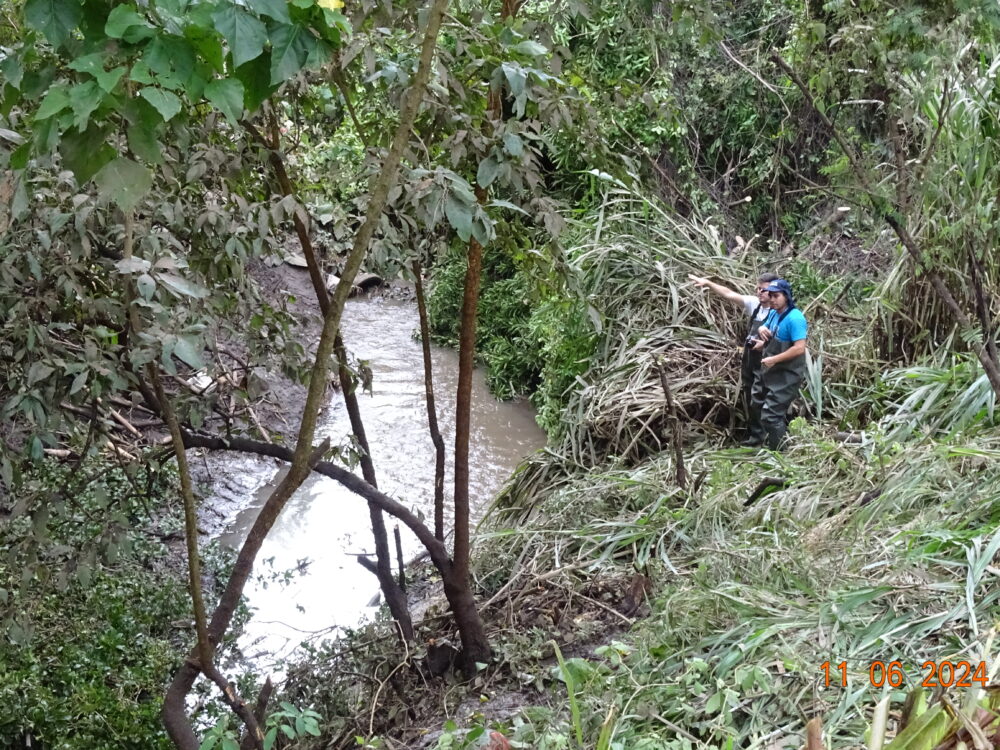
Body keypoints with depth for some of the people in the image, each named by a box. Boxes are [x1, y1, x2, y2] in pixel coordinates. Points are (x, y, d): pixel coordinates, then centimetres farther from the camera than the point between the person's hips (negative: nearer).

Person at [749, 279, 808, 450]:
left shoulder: (794, 318, -23)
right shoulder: (773, 313, 5)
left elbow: (799, 348, -29)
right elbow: (769, 336, 23)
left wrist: (774, 359, -25)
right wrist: (762, 329, -1)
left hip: (786, 375, -10)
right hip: (769, 371, 10)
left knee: (771, 414, -11)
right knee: (757, 404, 25)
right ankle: (771, 437, 44)